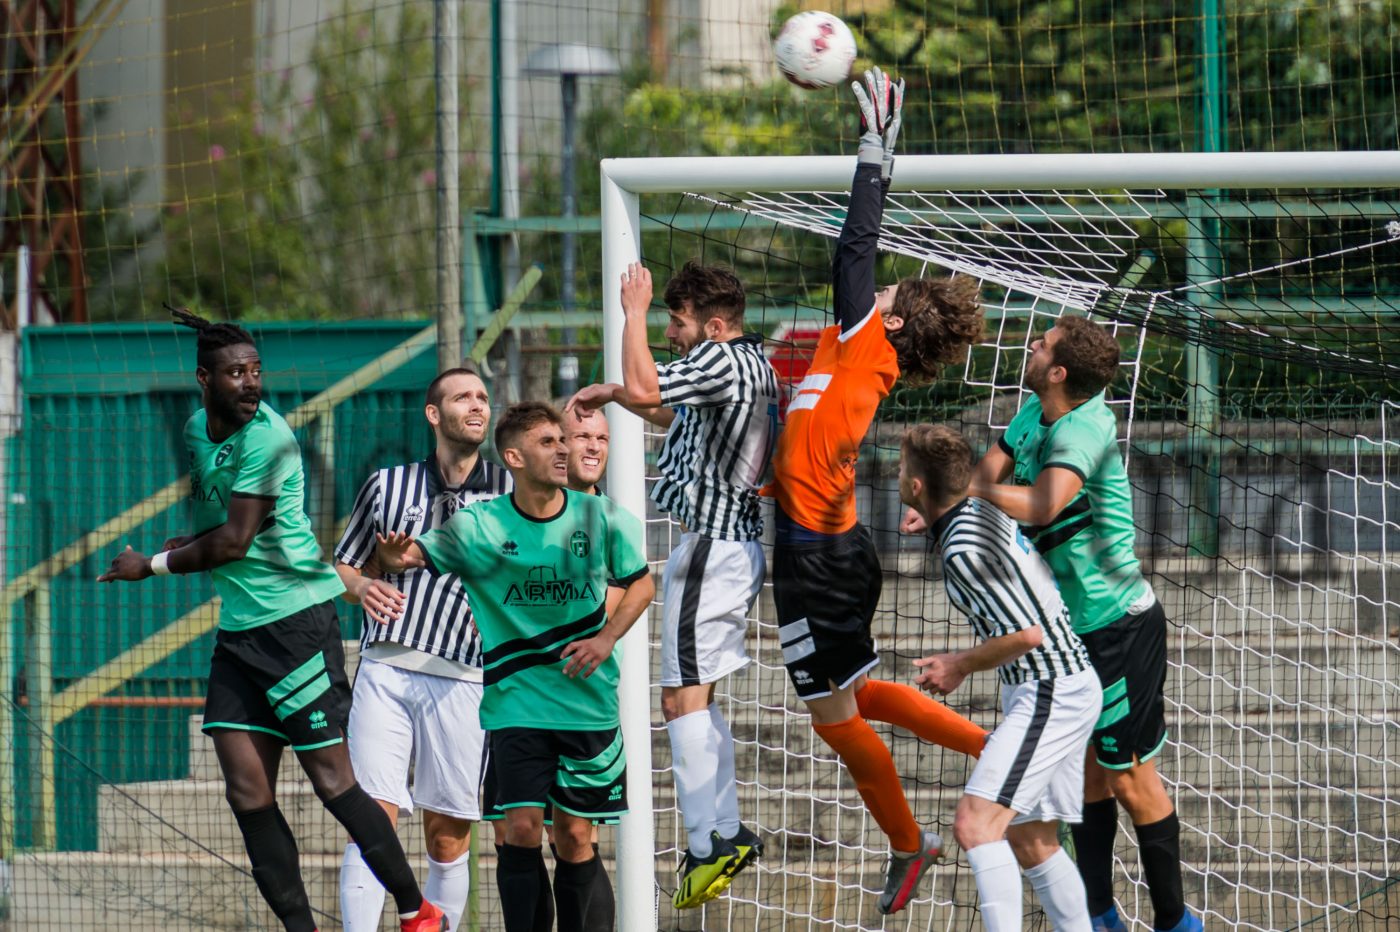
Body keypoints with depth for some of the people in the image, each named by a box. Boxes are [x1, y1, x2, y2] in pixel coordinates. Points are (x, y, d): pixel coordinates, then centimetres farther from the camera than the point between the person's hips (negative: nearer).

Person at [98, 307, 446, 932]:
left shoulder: (266, 437, -15)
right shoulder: (197, 430, 10)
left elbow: (234, 541, -15)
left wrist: (153, 565, -4)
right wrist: (193, 544, 6)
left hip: (296, 616, -8)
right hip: (238, 625, 8)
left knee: (331, 780, -7)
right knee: (247, 791, -1)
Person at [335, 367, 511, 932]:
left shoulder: (507, 489, 9)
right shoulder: (387, 486, 14)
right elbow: (342, 567, 20)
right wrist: (362, 588, -1)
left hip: (461, 679, 0)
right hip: (384, 668, 0)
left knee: (448, 838, 1)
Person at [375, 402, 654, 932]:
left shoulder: (600, 519, -2)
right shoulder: (478, 527, -7)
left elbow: (640, 582, 11)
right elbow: (414, 554, -10)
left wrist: (607, 637, -4)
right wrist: (396, 557, -34)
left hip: (587, 703, 1)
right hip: (516, 703, -1)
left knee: (575, 834, 5)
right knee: (523, 827, -11)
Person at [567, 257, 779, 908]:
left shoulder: (721, 361, -17)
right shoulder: (752, 362, 15)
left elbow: (644, 389, -29)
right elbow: (678, 416, 32)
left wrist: (633, 310, -17)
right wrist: (613, 393, 22)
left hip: (711, 547, -11)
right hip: (738, 542, 11)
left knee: (684, 699, -9)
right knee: (699, 697, 17)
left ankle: (706, 848, -12)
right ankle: (727, 833, 20)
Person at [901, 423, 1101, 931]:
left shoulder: (964, 552, -22)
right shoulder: (980, 510, 8)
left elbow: (1028, 635, -22)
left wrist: (962, 666, -7)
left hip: (1050, 694, -10)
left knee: (976, 823, -19)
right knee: (1031, 843, 14)